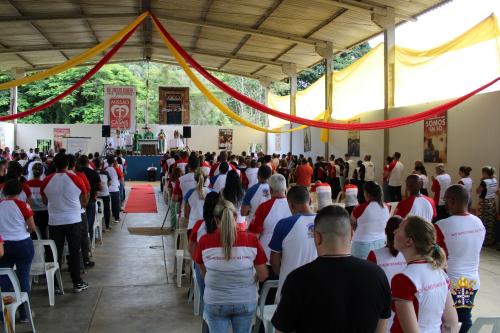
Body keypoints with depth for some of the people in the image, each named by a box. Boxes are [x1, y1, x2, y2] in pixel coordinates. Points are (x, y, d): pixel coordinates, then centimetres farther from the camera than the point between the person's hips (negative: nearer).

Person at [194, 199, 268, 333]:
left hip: (215, 302, -1)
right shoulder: (251, 239, -13)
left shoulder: (204, 241, -13)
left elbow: (203, 274, 3)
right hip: (246, 302, 1)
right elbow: (263, 275, -6)